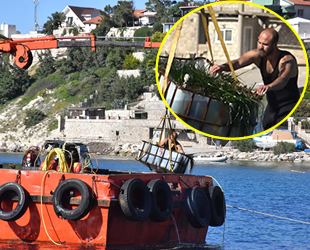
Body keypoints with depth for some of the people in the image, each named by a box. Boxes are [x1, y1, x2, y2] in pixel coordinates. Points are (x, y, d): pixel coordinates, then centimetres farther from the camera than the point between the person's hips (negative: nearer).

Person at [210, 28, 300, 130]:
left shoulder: (287, 60, -27)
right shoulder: (257, 55, -8)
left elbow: (283, 80, -46)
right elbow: (238, 62, -22)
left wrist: (268, 87, -68)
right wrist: (223, 67, -45)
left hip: (289, 106, -7)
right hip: (272, 105, 7)